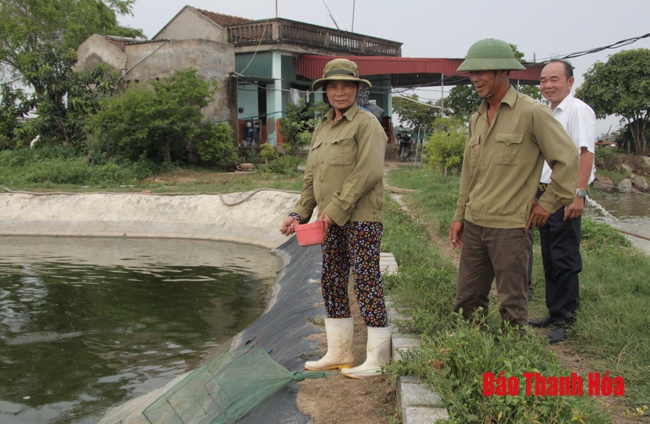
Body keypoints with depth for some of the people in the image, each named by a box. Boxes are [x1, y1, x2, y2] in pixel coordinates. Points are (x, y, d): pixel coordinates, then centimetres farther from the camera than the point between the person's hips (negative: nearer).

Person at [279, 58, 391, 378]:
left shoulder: (367, 124, -6)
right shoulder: (321, 129, 18)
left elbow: (369, 172, -17)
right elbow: (311, 178, 18)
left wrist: (337, 208, -18)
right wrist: (299, 214, 7)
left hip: (361, 219, -8)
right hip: (332, 221, 8)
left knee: (366, 283, -6)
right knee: (331, 283, 11)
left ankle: (377, 360, 3)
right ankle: (339, 353, 23)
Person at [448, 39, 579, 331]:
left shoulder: (531, 112, -10)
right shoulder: (477, 118, 12)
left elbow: (567, 159, -8)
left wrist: (548, 202, -5)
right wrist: (459, 215, 16)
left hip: (510, 226, -7)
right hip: (474, 224, 7)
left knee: (512, 306, 4)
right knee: (467, 300, 12)